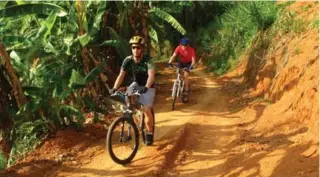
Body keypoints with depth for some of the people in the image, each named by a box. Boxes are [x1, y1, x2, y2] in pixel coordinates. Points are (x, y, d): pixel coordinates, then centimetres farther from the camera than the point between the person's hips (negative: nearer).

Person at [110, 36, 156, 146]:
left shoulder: (148, 60, -22)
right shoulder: (128, 60, -13)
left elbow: (151, 75, -35)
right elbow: (121, 75, -17)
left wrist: (146, 87, -53)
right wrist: (114, 88, -32)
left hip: (147, 88, -3)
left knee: (147, 110, -16)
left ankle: (150, 134, 3)